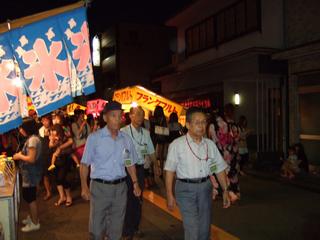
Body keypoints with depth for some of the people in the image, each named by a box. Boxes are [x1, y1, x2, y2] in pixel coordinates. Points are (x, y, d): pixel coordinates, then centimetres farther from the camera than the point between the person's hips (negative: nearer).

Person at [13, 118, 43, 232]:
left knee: (30, 197, 0)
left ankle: (35, 223, 12)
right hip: (30, 172, 10)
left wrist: (19, 156, -12)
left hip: (31, 173, -10)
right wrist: (21, 154, 7)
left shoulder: (33, 139, -21)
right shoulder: (32, 138, 10)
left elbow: (31, 159, -25)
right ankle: (32, 217, 36)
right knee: (28, 196, 20)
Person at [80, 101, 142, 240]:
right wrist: (84, 187, -13)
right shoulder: (94, 137, -7)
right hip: (100, 187, -3)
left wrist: (135, 183, 6)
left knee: (116, 227, 16)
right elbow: (84, 164, -6)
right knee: (97, 227, 5)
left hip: (120, 187, 3)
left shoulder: (126, 139, 3)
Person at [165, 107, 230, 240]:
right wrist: (170, 195, -9)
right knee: (192, 229, -4)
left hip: (205, 187, 5)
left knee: (205, 228, 15)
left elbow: (220, 169, 9)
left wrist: (225, 190, 7)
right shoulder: (177, 145, -11)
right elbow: (170, 171, -8)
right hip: (186, 189, -4)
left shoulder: (210, 144, 3)